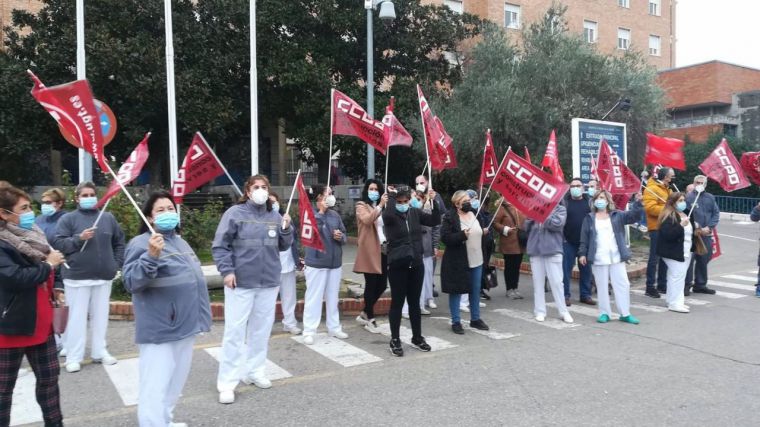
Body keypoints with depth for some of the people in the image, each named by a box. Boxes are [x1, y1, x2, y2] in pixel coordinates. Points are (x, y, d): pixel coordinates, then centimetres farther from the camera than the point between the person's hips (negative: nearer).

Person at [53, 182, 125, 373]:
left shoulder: (108, 218, 9)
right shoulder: (68, 219, -1)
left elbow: (119, 242, 17)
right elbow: (58, 244, -6)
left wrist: (117, 263, 8)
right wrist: (79, 238, -20)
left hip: (104, 276, 3)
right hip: (77, 277, -3)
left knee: (101, 316, 11)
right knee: (77, 317, 1)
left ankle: (100, 352, 22)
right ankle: (73, 357, 10)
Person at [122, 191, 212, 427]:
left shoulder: (179, 241, 13)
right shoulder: (141, 243, -12)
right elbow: (131, 283, -22)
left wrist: (198, 316, 23)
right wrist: (151, 257, -36)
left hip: (185, 327, 8)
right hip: (160, 331, -8)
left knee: (175, 384, 22)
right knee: (155, 390, -5)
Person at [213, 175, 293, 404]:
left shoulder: (275, 216, 6)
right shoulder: (235, 213, -6)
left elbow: (283, 246, 11)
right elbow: (219, 245, -7)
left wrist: (286, 228, -6)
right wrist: (227, 271, -15)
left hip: (269, 282, 5)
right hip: (240, 282, -4)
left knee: (261, 329, 13)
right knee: (235, 331, -2)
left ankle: (255, 371, 28)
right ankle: (227, 382, 6)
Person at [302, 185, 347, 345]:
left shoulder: (335, 215, 6)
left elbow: (344, 234, 12)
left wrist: (341, 237, -10)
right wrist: (321, 210, -29)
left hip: (335, 263, 5)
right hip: (316, 263, -5)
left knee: (333, 297, 15)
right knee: (314, 298, 0)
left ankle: (334, 327, 27)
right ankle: (309, 331, 8)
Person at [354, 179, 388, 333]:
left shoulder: (383, 207, 19)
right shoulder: (361, 206, 1)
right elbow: (367, 220, -21)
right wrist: (380, 205, -23)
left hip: (384, 249, 6)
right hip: (369, 251, -6)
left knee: (382, 284, 8)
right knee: (371, 285, -1)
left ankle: (364, 314, 25)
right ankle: (370, 319, 12)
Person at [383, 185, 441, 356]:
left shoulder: (416, 212, 4)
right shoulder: (390, 216, -9)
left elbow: (435, 221, -1)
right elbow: (388, 214, -32)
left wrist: (433, 202, -13)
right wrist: (391, 195, -19)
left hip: (416, 264, 4)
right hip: (397, 265, -4)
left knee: (414, 302, 14)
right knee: (397, 302, 3)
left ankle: (417, 338, 27)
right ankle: (395, 340, 15)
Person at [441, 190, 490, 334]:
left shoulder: (475, 213, 9)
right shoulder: (449, 217, -12)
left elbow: (481, 233, 22)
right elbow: (445, 237, -19)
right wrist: (462, 235, -28)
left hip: (476, 260, 6)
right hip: (458, 262, -6)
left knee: (476, 291, 14)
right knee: (456, 291, 4)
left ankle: (475, 319, 29)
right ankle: (456, 322, 15)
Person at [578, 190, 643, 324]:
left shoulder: (617, 215, 8)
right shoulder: (589, 218, 6)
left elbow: (633, 216, -6)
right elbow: (584, 238, 4)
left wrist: (637, 203, -20)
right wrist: (582, 253, -3)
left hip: (616, 257, 1)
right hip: (598, 259, -1)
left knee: (623, 284, 3)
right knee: (602, 287, 5)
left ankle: (625, 314, 13)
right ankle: (604, 313, 14)